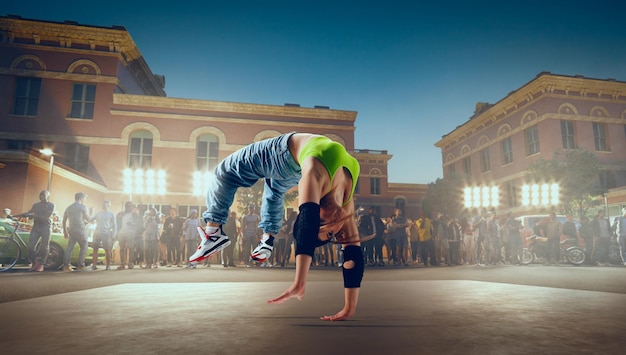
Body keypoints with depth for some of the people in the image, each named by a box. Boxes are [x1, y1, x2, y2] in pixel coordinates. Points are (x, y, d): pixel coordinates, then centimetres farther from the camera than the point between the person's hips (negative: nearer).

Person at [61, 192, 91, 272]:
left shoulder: (68, 208, 16)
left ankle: (66, 265, -2)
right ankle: (81, 265, -3)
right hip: (80, 230, -6)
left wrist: (65, 232, 21)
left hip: (71, 230, 6)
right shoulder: (82, 207, -3)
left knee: (69, 248, 4)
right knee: (84, 247, 1)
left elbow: (64, 221, 17)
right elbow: (88, 219, 0)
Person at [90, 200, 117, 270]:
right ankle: (94, 265, 7)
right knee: (95, 249, 2)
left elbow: (114, 225, 5)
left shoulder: (111, 214, 9)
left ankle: (108, 265, 2)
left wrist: (113, 235, -5)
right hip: (97, 233, 4)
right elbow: (91, 220, 18)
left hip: (106, 233, -4)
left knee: (107, 250, -4)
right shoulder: (98, 213, 19)